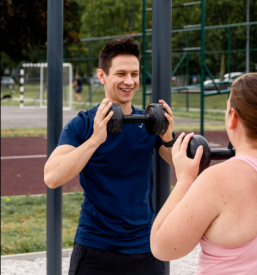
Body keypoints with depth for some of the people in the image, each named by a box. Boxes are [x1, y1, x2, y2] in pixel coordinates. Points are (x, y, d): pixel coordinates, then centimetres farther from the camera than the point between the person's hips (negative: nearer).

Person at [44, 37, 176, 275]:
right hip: (94, 249, -2)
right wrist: (96, 139, -28)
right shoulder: (82, 125, -5)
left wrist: (169, 139, -20)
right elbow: (52, 177, -19)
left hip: (143, 247, 3)